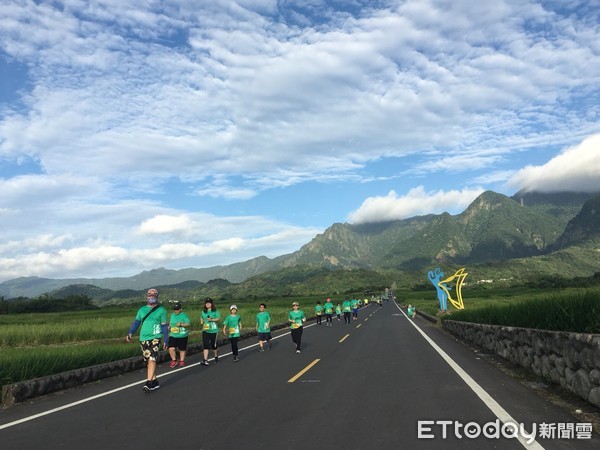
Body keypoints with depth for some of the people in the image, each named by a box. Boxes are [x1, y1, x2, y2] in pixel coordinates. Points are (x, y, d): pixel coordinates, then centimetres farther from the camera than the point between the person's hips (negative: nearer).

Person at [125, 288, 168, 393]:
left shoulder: (161, 310, 2)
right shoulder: (142, 309, 13)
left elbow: (164, 326, 3)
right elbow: (136, 322, 7)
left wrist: (166, 340, 1)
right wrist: (130, 333, -10)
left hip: (155, 338, -5)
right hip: (143, 338, 5)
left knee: (152, 360, -16)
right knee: (148, 361, 9)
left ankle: (149, 383, -15)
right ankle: (155, 382, 19)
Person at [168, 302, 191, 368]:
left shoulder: (184, 315, -7)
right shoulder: (172, 315, 11)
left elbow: (189, 324, -13)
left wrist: (181, 324, -27)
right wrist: (169, 327, 10)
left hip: (182, 336, -4)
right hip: (173, 336, 4)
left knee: (182, 349, 8)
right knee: (171, 348, -11)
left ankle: (182, 361, 28)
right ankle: (174, 361, 10)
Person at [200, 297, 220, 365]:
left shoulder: (215, 311, -3)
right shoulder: (203, 311, 10)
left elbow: (218, 318, -8)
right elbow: (201, 317, 24)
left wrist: (211, 320, -23)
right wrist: (201, 321, 2)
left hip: (213, 330, -3)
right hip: (205, 330, 3)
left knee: (213, 345, 8)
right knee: (205, 345, -8)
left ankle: (216, 356, 35)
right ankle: (205, 360, -11)